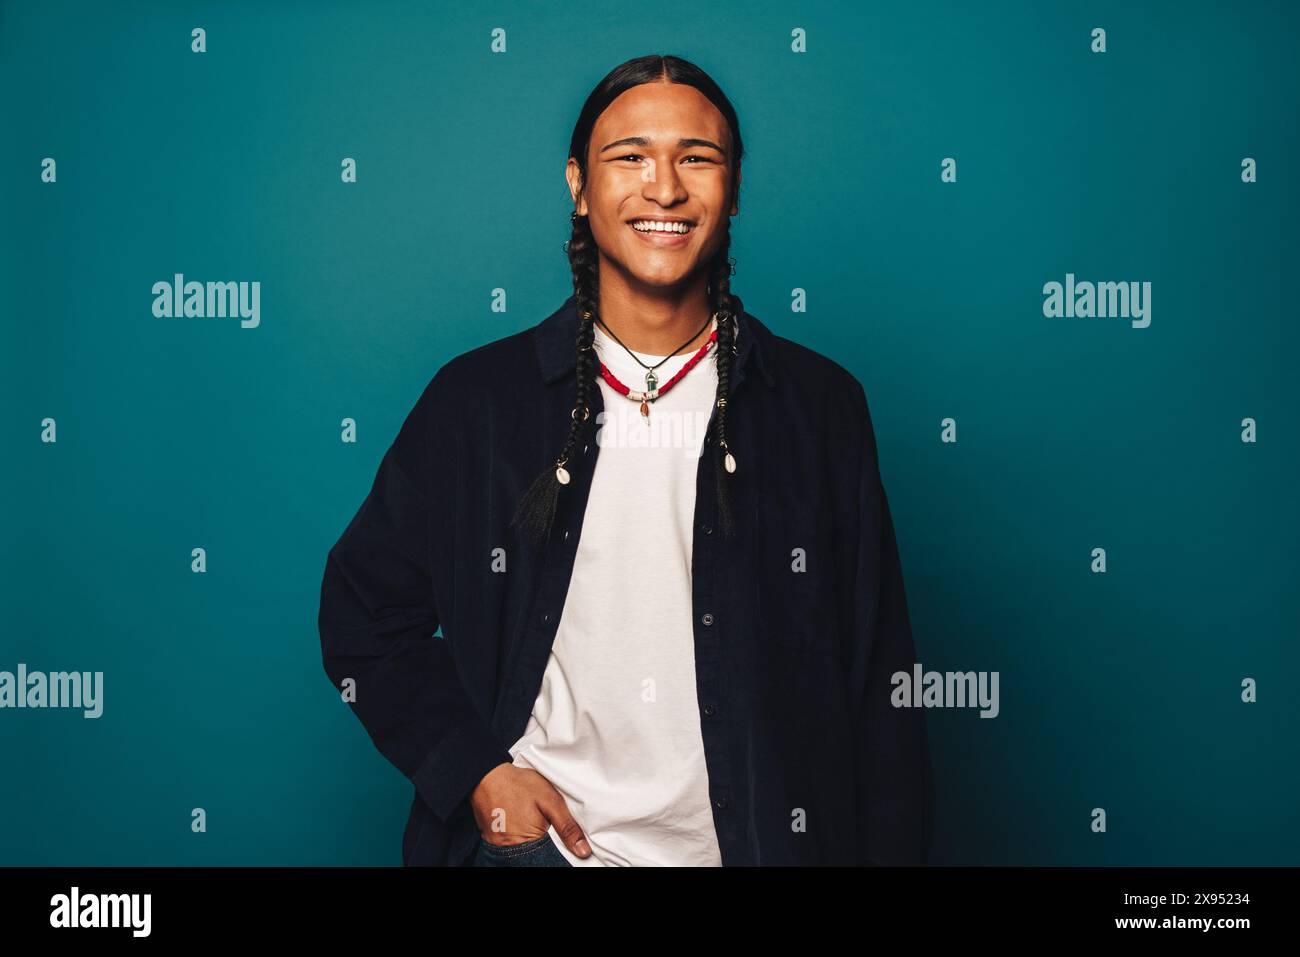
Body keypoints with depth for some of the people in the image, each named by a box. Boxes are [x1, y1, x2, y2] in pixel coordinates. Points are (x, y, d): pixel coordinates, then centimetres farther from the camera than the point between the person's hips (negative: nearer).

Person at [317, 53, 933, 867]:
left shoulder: (821, 406, -3)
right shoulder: (477, 398, -3)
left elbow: (879, 686, -1)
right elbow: (365, 615, 4)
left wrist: (887, 852, -5)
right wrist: (474, 770, -5)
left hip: (751, 839, 1)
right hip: (532, 839, 0)